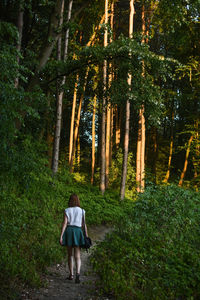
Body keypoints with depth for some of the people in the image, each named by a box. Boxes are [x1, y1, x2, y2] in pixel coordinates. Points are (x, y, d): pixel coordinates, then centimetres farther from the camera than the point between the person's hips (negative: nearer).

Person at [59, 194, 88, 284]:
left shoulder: (67, 210, 1)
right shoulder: (82, 211, 4)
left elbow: (64, 223, -8)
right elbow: (84, 225, 3)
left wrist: (61, 236, -9)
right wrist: (86, 236, 10)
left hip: (68, 231, 0)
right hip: (78, 232, 0)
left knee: (70, 254, 15)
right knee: (77, 256, -2)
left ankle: (71, 275, 21)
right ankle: (77, 274, -24)